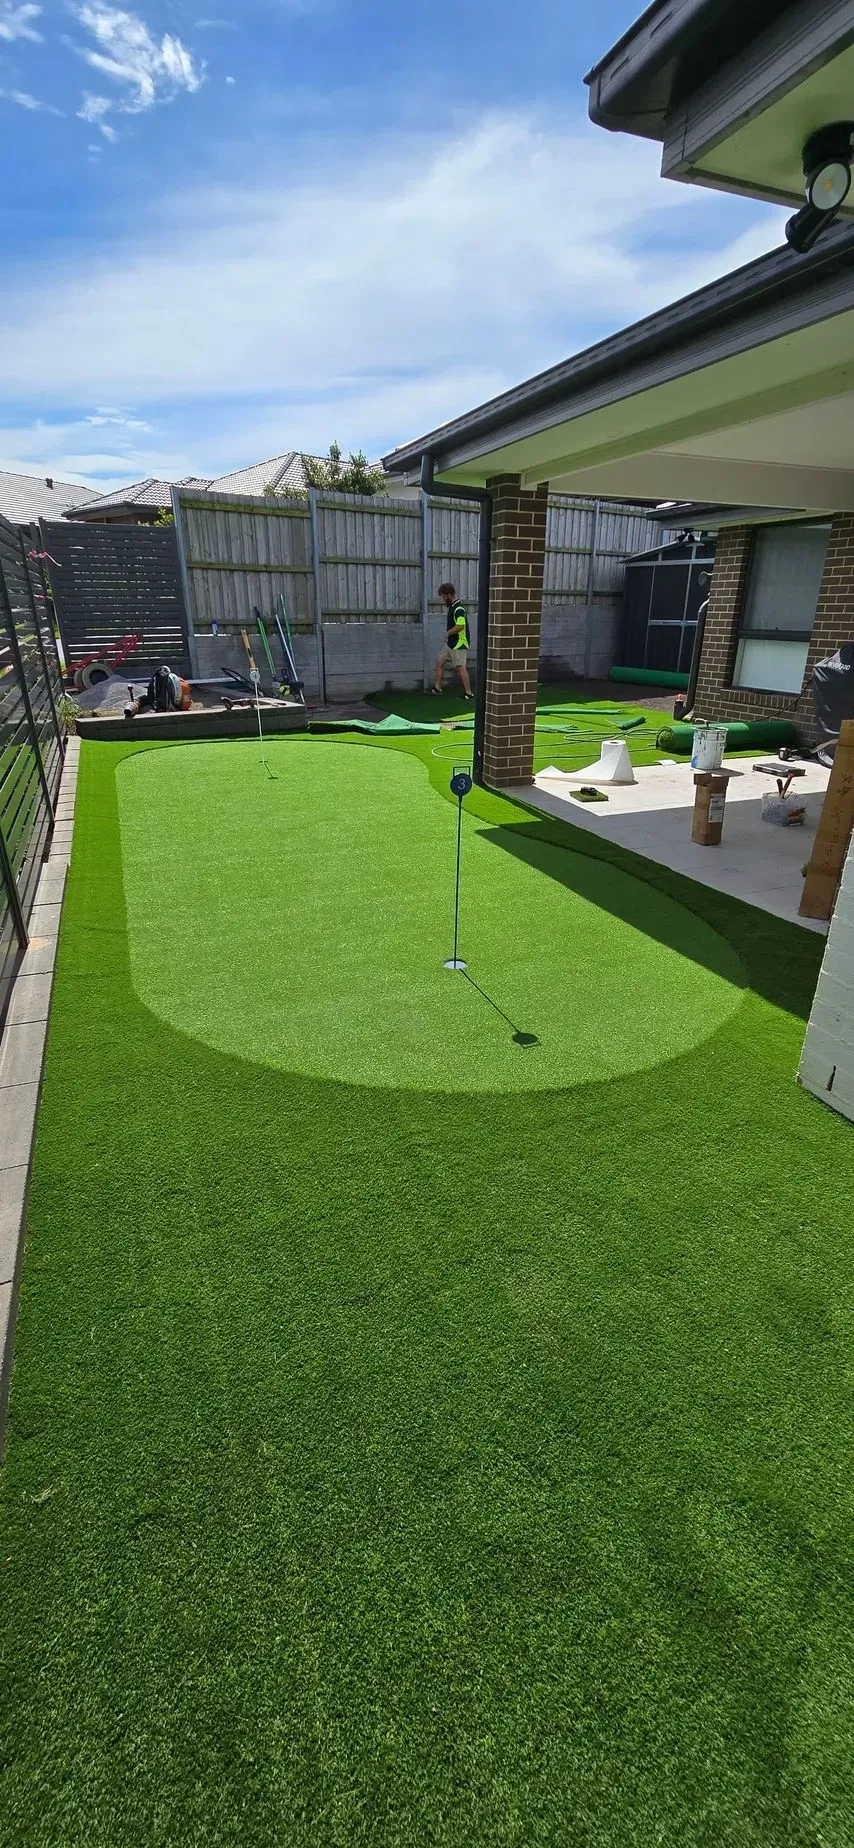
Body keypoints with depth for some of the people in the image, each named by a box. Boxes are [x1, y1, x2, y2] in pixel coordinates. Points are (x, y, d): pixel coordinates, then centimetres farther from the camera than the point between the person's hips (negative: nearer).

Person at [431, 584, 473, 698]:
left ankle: (469, 693, -5)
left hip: (459, 644, -10)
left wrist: (448, 633, -18)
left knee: (461, 668, -9)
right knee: (440, 663, 15)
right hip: (450, 643, 10)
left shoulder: (459, 608, -20)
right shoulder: (451, 606, 12)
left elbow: (460, 626, -31)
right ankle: (437, 687, 25)